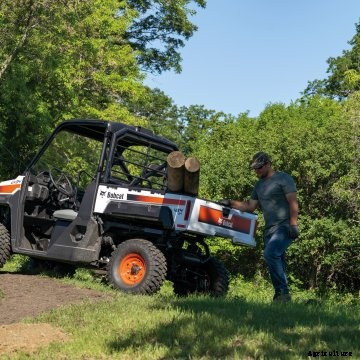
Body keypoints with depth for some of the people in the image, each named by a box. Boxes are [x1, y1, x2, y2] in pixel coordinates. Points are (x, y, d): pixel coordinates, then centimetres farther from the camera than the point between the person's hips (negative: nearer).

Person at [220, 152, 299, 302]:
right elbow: (250, 206, 21)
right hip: (270, 229, 8)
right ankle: (281, 296, 8)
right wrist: (230, 203, 10)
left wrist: (293, 224, -18)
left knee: (270, 254, -25)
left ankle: (283, 293, -22)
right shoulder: (259, 184, 21)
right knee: (277, 263, 5)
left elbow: (293, 203, -9)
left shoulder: (283, 178, -2)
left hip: (284, 227, -8)